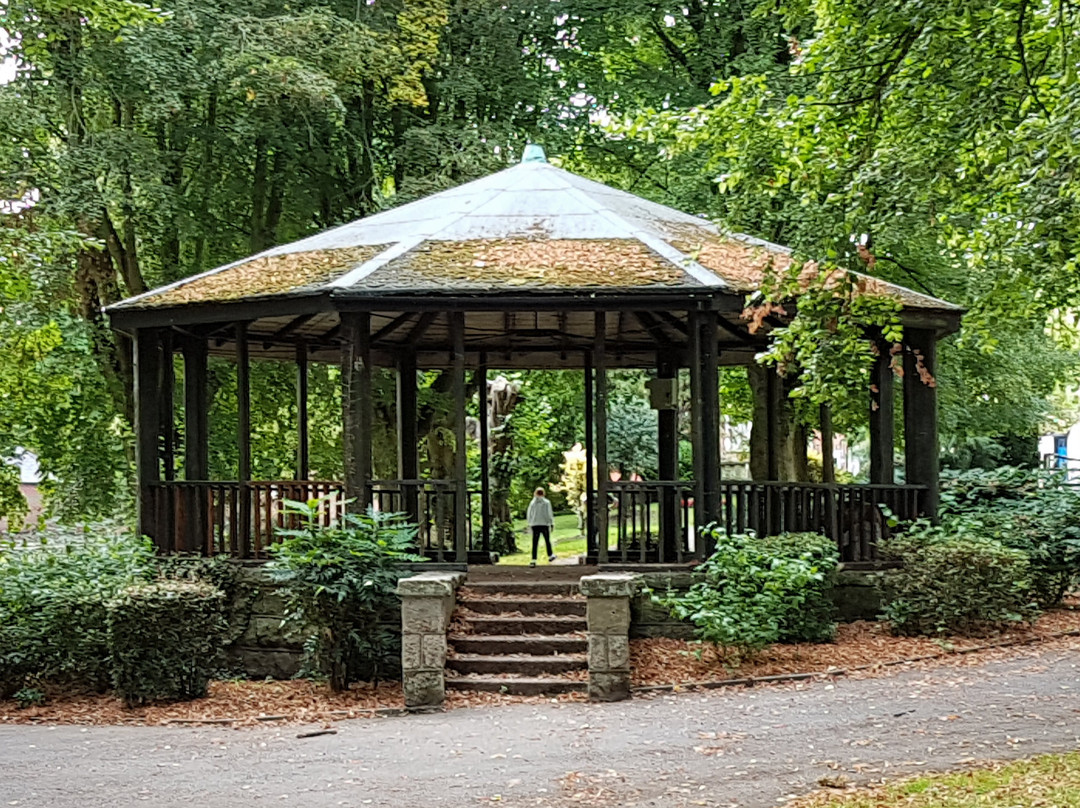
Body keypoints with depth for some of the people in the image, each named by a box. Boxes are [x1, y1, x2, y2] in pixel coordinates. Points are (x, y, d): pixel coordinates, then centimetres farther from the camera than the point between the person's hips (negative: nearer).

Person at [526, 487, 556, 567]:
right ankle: (550, 556, 33)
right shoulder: (546, 502, -5)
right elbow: (549, 514, -7)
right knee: (547, 540, 18)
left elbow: (529, 514, 7)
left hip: (535, 525, 1)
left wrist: (530, 523, 20)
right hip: (544, 524, -1)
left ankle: (533, 560, -8)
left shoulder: (532, 502, 2)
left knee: (535, 543, -1)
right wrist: (552, 523, 1)